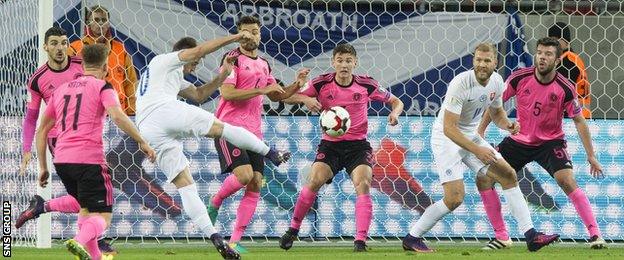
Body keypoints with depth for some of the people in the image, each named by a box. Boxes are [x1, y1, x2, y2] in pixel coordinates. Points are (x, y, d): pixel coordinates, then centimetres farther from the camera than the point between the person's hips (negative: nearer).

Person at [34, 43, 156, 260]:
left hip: (61, 160, 6)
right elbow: (117, 116, -18)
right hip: (89, 159, -6)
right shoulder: (102, 88, 2)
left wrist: (43, 167, 26)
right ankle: (80, 242, -33)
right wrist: (142, 142, -14)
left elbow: (42, 130, 22)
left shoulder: (61, 89, 20)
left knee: (86, 209, 25)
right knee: (102, 216, -5)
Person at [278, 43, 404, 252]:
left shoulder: (366, 85, -4)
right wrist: (305, 99, -23)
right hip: (330, 144, 0)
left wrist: (395, 112, -13)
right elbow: (288, 97, -3)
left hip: (358, 144, 0)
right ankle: (293, 229, -2)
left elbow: (395, 102, 9)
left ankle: (360, 241, -20)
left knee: (363, 183, -22)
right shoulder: (322, 83, -6)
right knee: (315, 180, -21)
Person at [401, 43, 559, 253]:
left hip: (471, 137, 8)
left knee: (509, 175, 1)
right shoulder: (461, 83, -27)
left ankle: (531, 235, 5)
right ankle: (411, 239, -2)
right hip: (446, 139, -8)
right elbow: (449, 128, -28)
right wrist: (477, 150, -31)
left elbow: (496, 112, 17)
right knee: (455, 198, -17)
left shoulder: (496, 82, -4)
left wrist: (507, 124, -6)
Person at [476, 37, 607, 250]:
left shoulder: (565, 89, -18)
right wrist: (480, 131, -3)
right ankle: (502, 237, 4)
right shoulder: (519, 78, -14)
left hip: (550, 142, -3)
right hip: (519, 141, 3)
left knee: (567, 181, -26)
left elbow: (579, 121, -6)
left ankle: (595, 234, -16)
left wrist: (591, 155, -7)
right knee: (483, 179, -6)